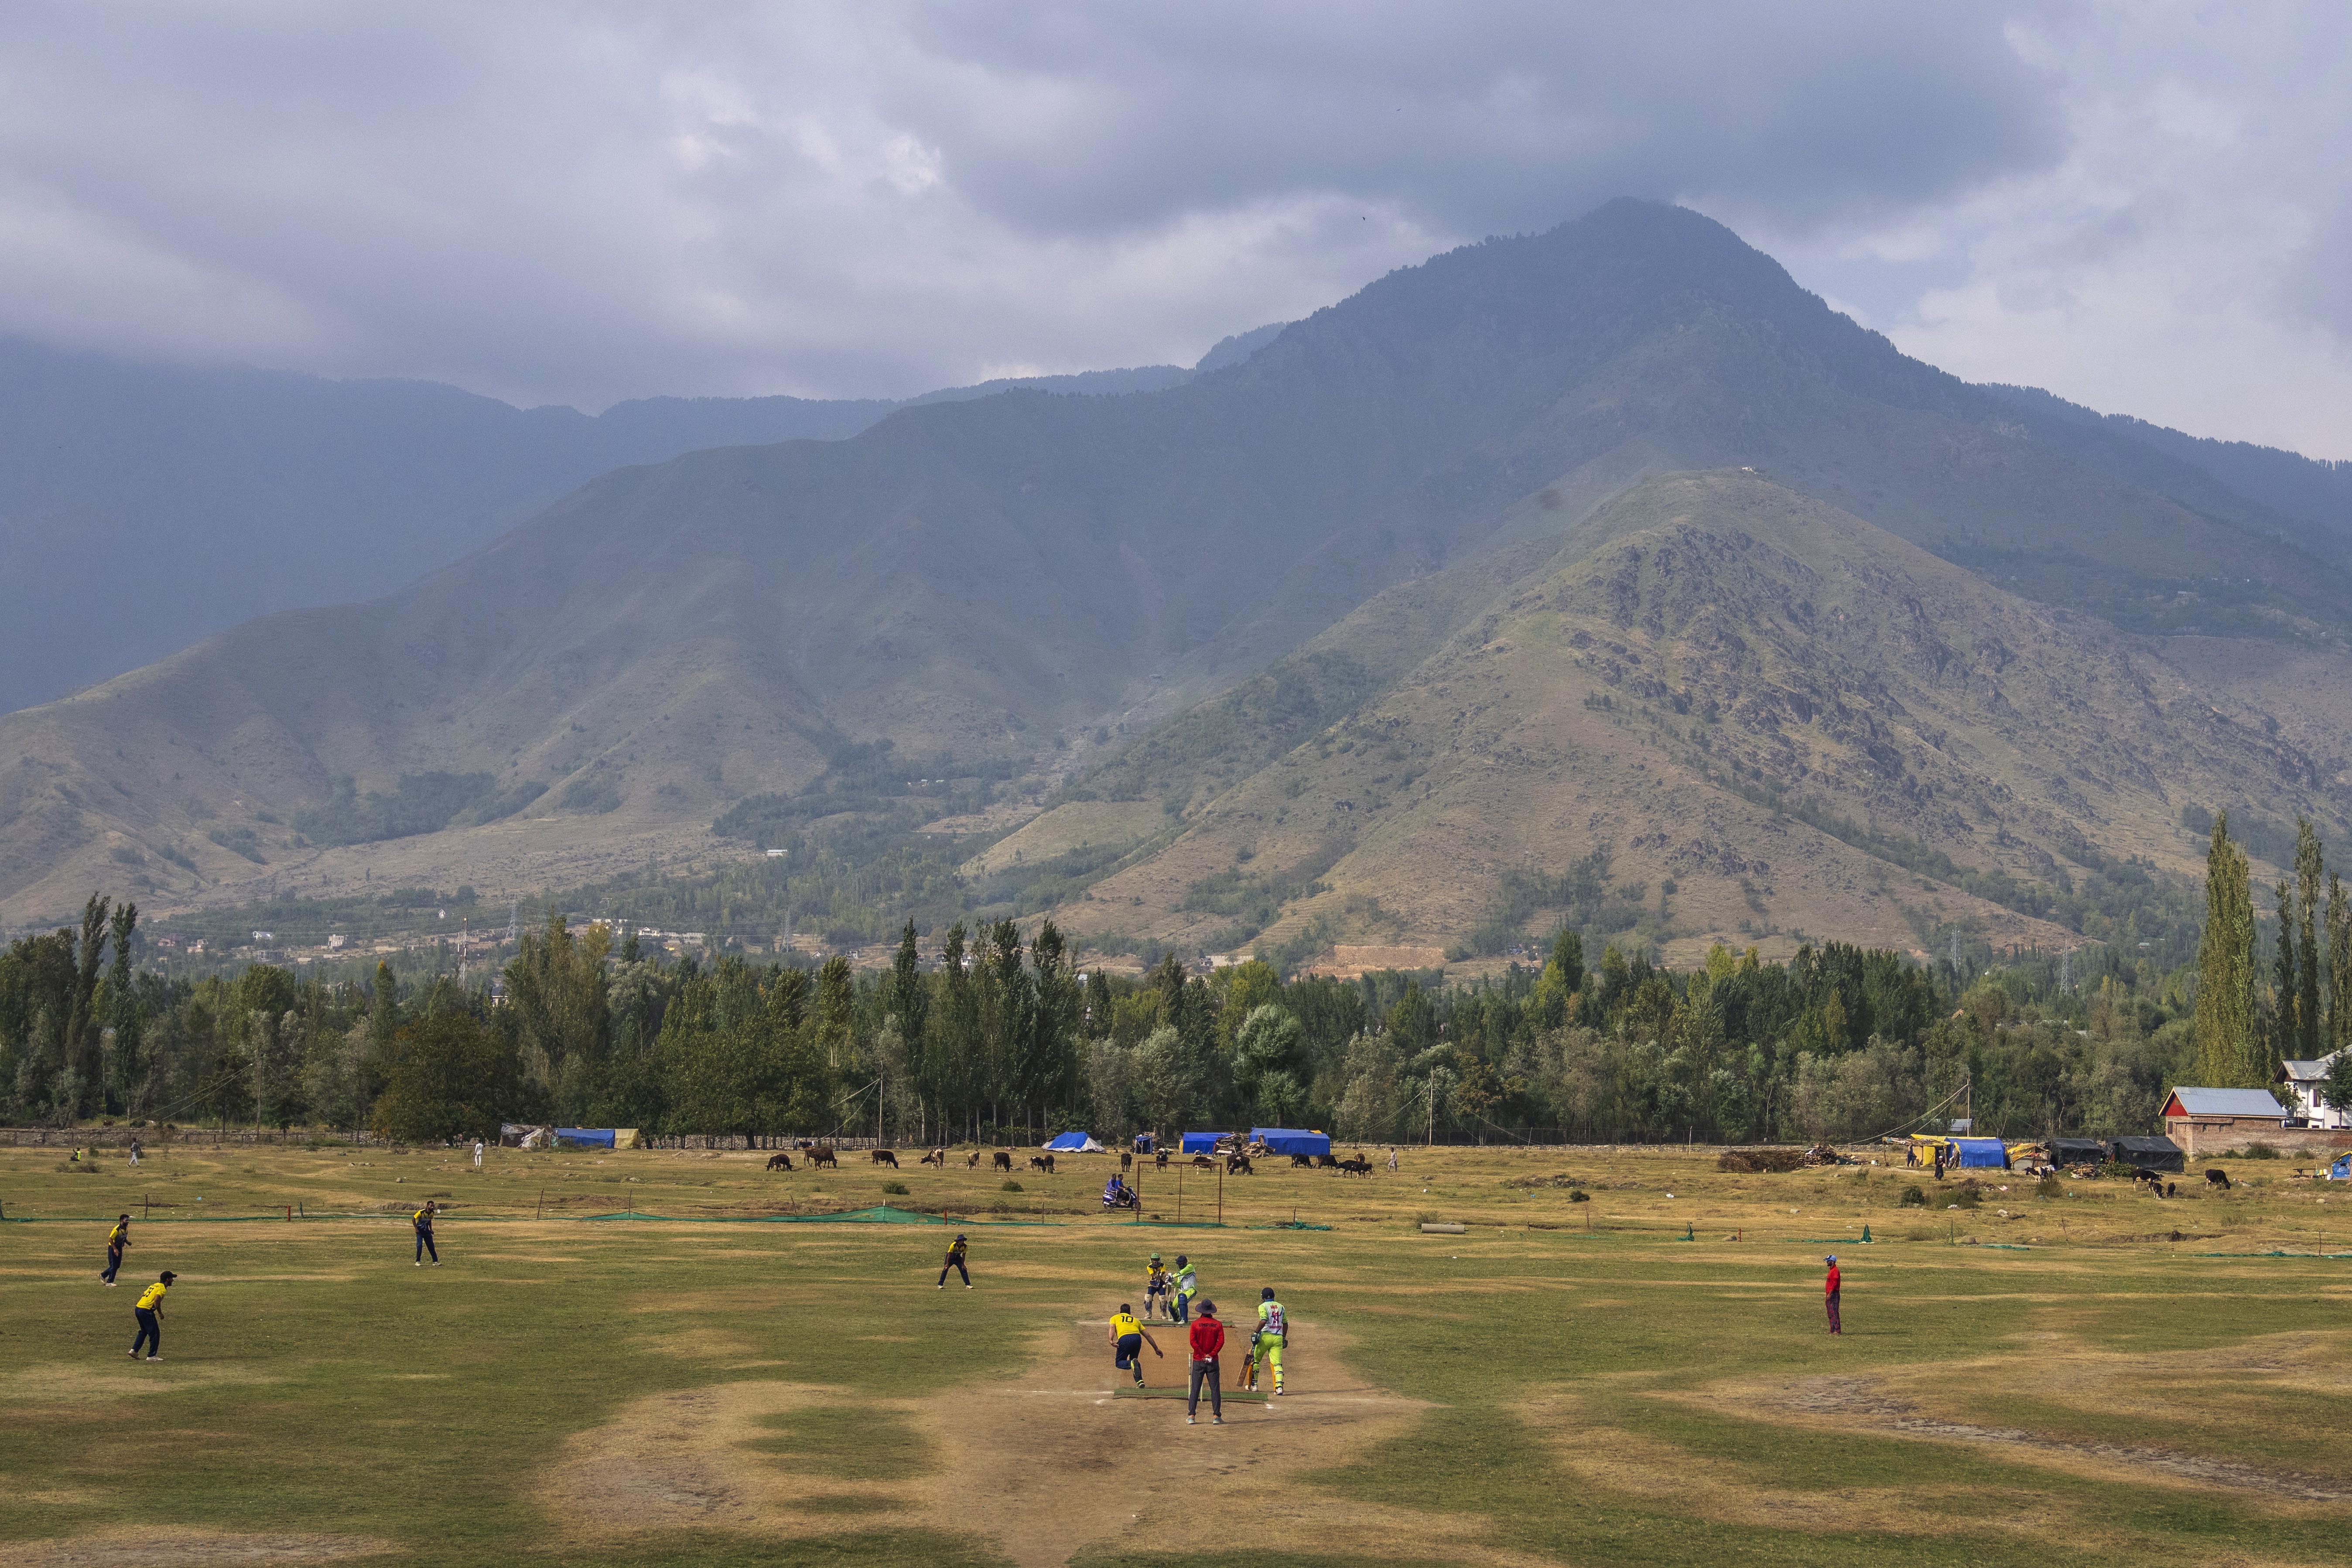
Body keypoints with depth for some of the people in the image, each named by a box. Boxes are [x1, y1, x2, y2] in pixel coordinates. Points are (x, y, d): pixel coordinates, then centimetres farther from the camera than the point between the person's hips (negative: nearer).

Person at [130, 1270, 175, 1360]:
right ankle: (152, 1356, 4)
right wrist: (160, 1313, -11)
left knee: (144, 1331, 26)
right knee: (155, 1333, 1)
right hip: (146, 1311, -9)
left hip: (138, 1309, 9)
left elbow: (142, 1295, 21)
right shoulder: (162, 1288, -8)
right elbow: (157, 1301, -21)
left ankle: (134, 1350, 21)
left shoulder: (154, 1285, 20)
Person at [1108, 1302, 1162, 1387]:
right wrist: (1156, 1349, 28)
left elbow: (1112, 1328, 4)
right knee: (1134, 1359, 27)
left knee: (1119, 1363, 12)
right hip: (1137, 1338, 3)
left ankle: (1132, 1364, -20)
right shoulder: (1135, 1320, 34)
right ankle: (1140, 1381, 10)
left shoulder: (1115, 1318, 27)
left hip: (1124, 1339, -3)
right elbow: (1147, 1335, 27)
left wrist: (1111, 1341, -11)